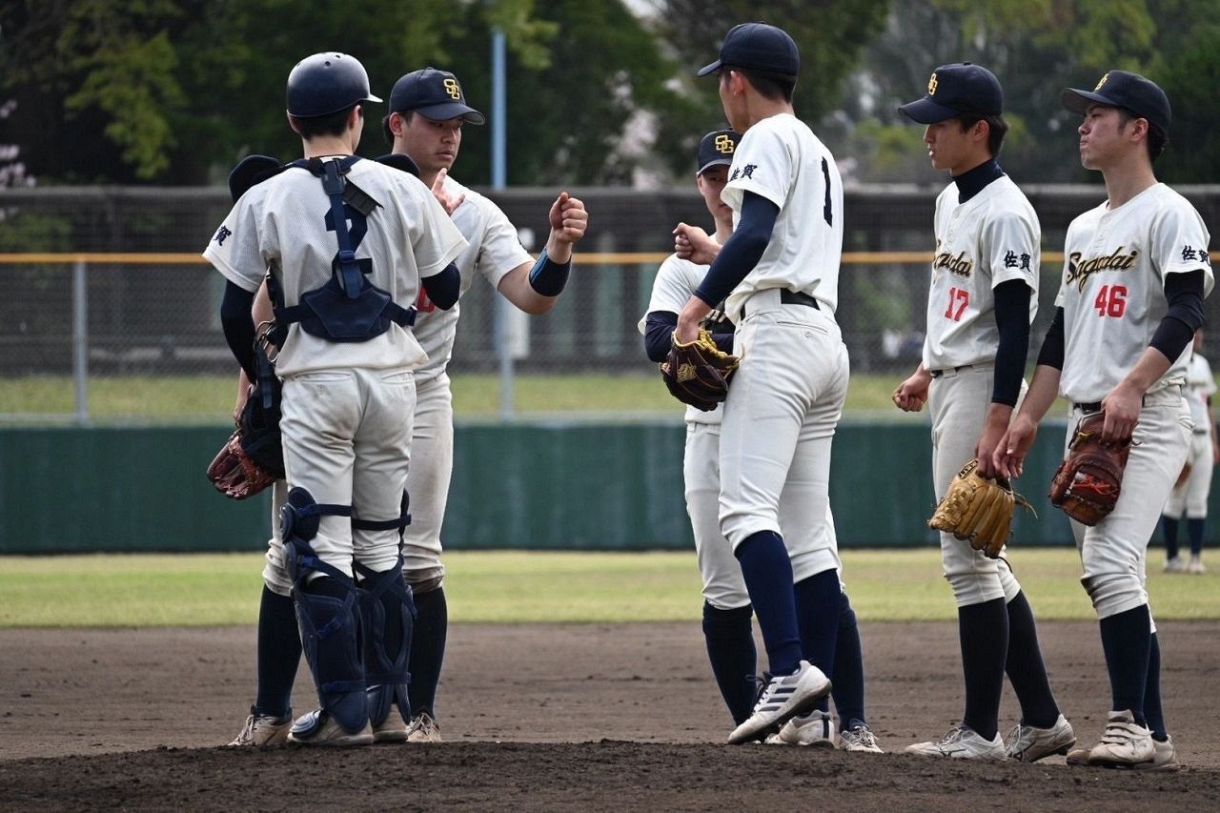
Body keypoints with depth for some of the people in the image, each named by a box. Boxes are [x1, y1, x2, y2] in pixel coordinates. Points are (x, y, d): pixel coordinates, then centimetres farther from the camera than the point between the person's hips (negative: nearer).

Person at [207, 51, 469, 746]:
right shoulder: (404, 192, 1)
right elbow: (446, 291, 8)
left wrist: (256, 376, 19)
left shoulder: (267, 201, -3)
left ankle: (345, 710, -8)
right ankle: (390, 703, 15)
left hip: (314, 383, -3)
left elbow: (236, 310, 0)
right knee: (381, 545, 14)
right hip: (392, 380, 3)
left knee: (320, 548, -2)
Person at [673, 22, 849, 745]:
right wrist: (717, 255, 37)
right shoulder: (820, 154, 26)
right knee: (807, 530, 7)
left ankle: (790, 669, -34)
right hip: (826, 336, 10)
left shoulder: (769, 140, -3)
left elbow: (757, 232, -19)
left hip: (778, 334, -10)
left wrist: (700, 302, -14)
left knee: (747, 508, -20)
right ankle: (817, 708, 3)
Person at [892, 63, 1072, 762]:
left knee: (968, 555, -10)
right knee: (981, 558, 11)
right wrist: (928, 371, 18)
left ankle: (981, 731, -7)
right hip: (950, 388, 10)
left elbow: (1015, 327, -21)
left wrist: (997, 427, -26)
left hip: (985, 389, -10)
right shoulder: (951, 201, 14)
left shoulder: (1005, 213, -16)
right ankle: (1042, 721, 15)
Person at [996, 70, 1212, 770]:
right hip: (1087, 423, 9)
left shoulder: (1169, 216, -6)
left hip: (1148, 418, -9)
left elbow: (1186, 312, -18)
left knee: (1112, 565, -21)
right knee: (1108, 577, 6)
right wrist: (1028, 417, 17)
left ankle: (1130, 725, -22)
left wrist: (1132, 385, -29)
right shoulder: (1083, 229, 21)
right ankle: (1152, 737, 8)